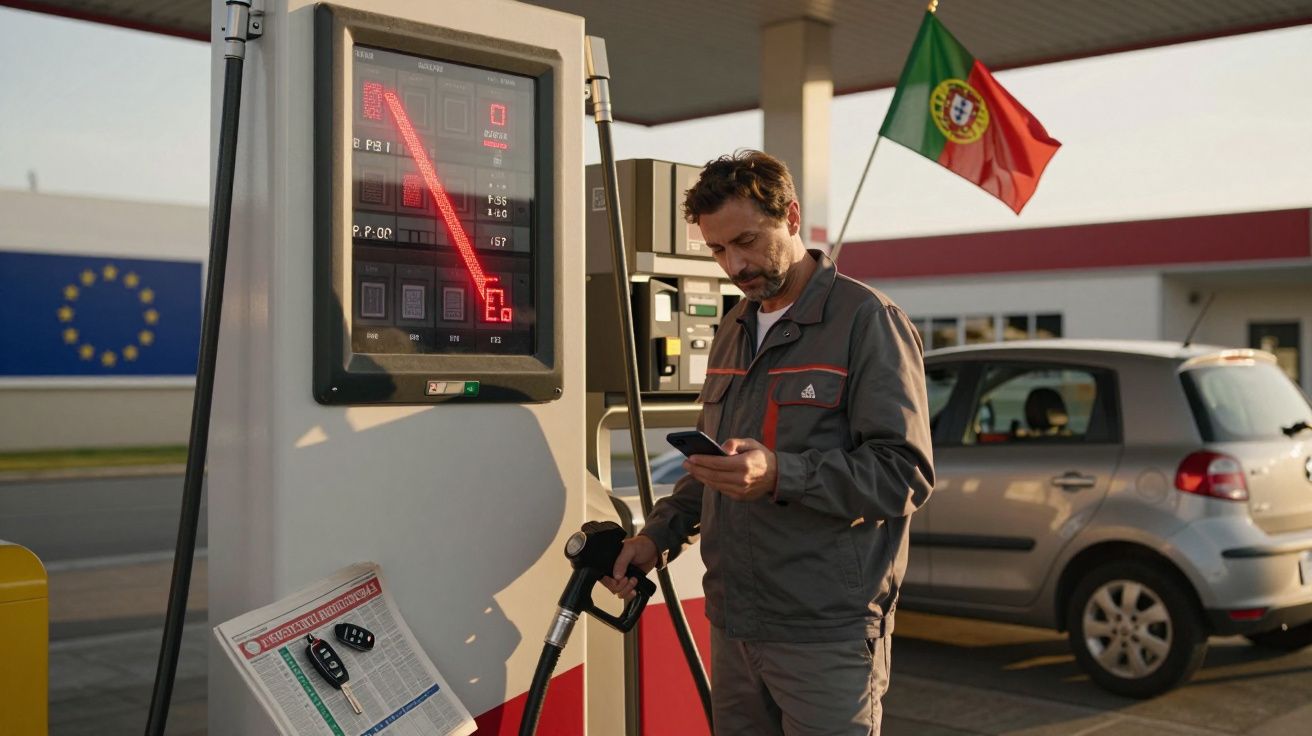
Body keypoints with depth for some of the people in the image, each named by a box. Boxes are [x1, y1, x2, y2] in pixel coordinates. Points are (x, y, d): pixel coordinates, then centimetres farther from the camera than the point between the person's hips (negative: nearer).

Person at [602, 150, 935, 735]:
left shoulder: (867, 320, -8)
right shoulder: (734, 329, 17)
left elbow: (905, 474, -15)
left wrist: (781, 475, -26)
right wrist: (658, 536, 10)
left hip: (827, 636, -7)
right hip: (733, 625, 7)